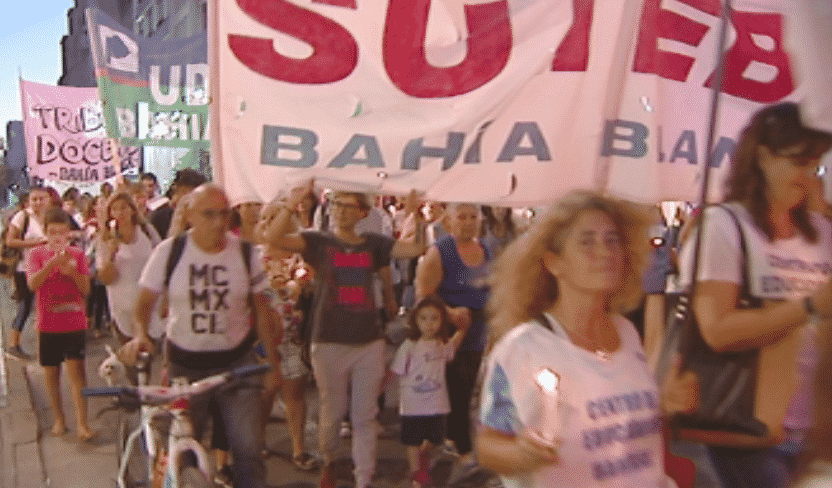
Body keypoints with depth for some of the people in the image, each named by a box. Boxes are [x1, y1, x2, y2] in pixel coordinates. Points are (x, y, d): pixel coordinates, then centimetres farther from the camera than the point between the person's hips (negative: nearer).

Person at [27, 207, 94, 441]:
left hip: (75, 324, -1)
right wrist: (53, 262, -27)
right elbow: (32, 283, -15)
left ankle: (82, 423, -6)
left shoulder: (77, 254, 2)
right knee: (51, 372, 9)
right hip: (48, 325, 1)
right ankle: (59, 419, 24)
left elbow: (86, 288, -2)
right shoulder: (37, 254, 0)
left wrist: (72, 271, -19)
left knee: (76, 369, -7)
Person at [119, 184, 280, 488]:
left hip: (236, 363, 0)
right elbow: (145, 302, -2)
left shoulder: (244, 253, -4)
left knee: (248, 449, -3)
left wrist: (272, 358, 2)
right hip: (184, 365, 0)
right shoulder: (169, 251, -7)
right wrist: (140, 334, -22)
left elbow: (261, 308, 4)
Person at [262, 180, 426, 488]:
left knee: (365, 417, 7)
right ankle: (327, 462, 40)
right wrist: (294, 200, -21)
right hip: (329, 343, -2)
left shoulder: (373, 244, 8)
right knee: (332, 413, 12)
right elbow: (274, 238, -17)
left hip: (369, 342, 2)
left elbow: (416, 248, 0)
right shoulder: (318, 241, 0)